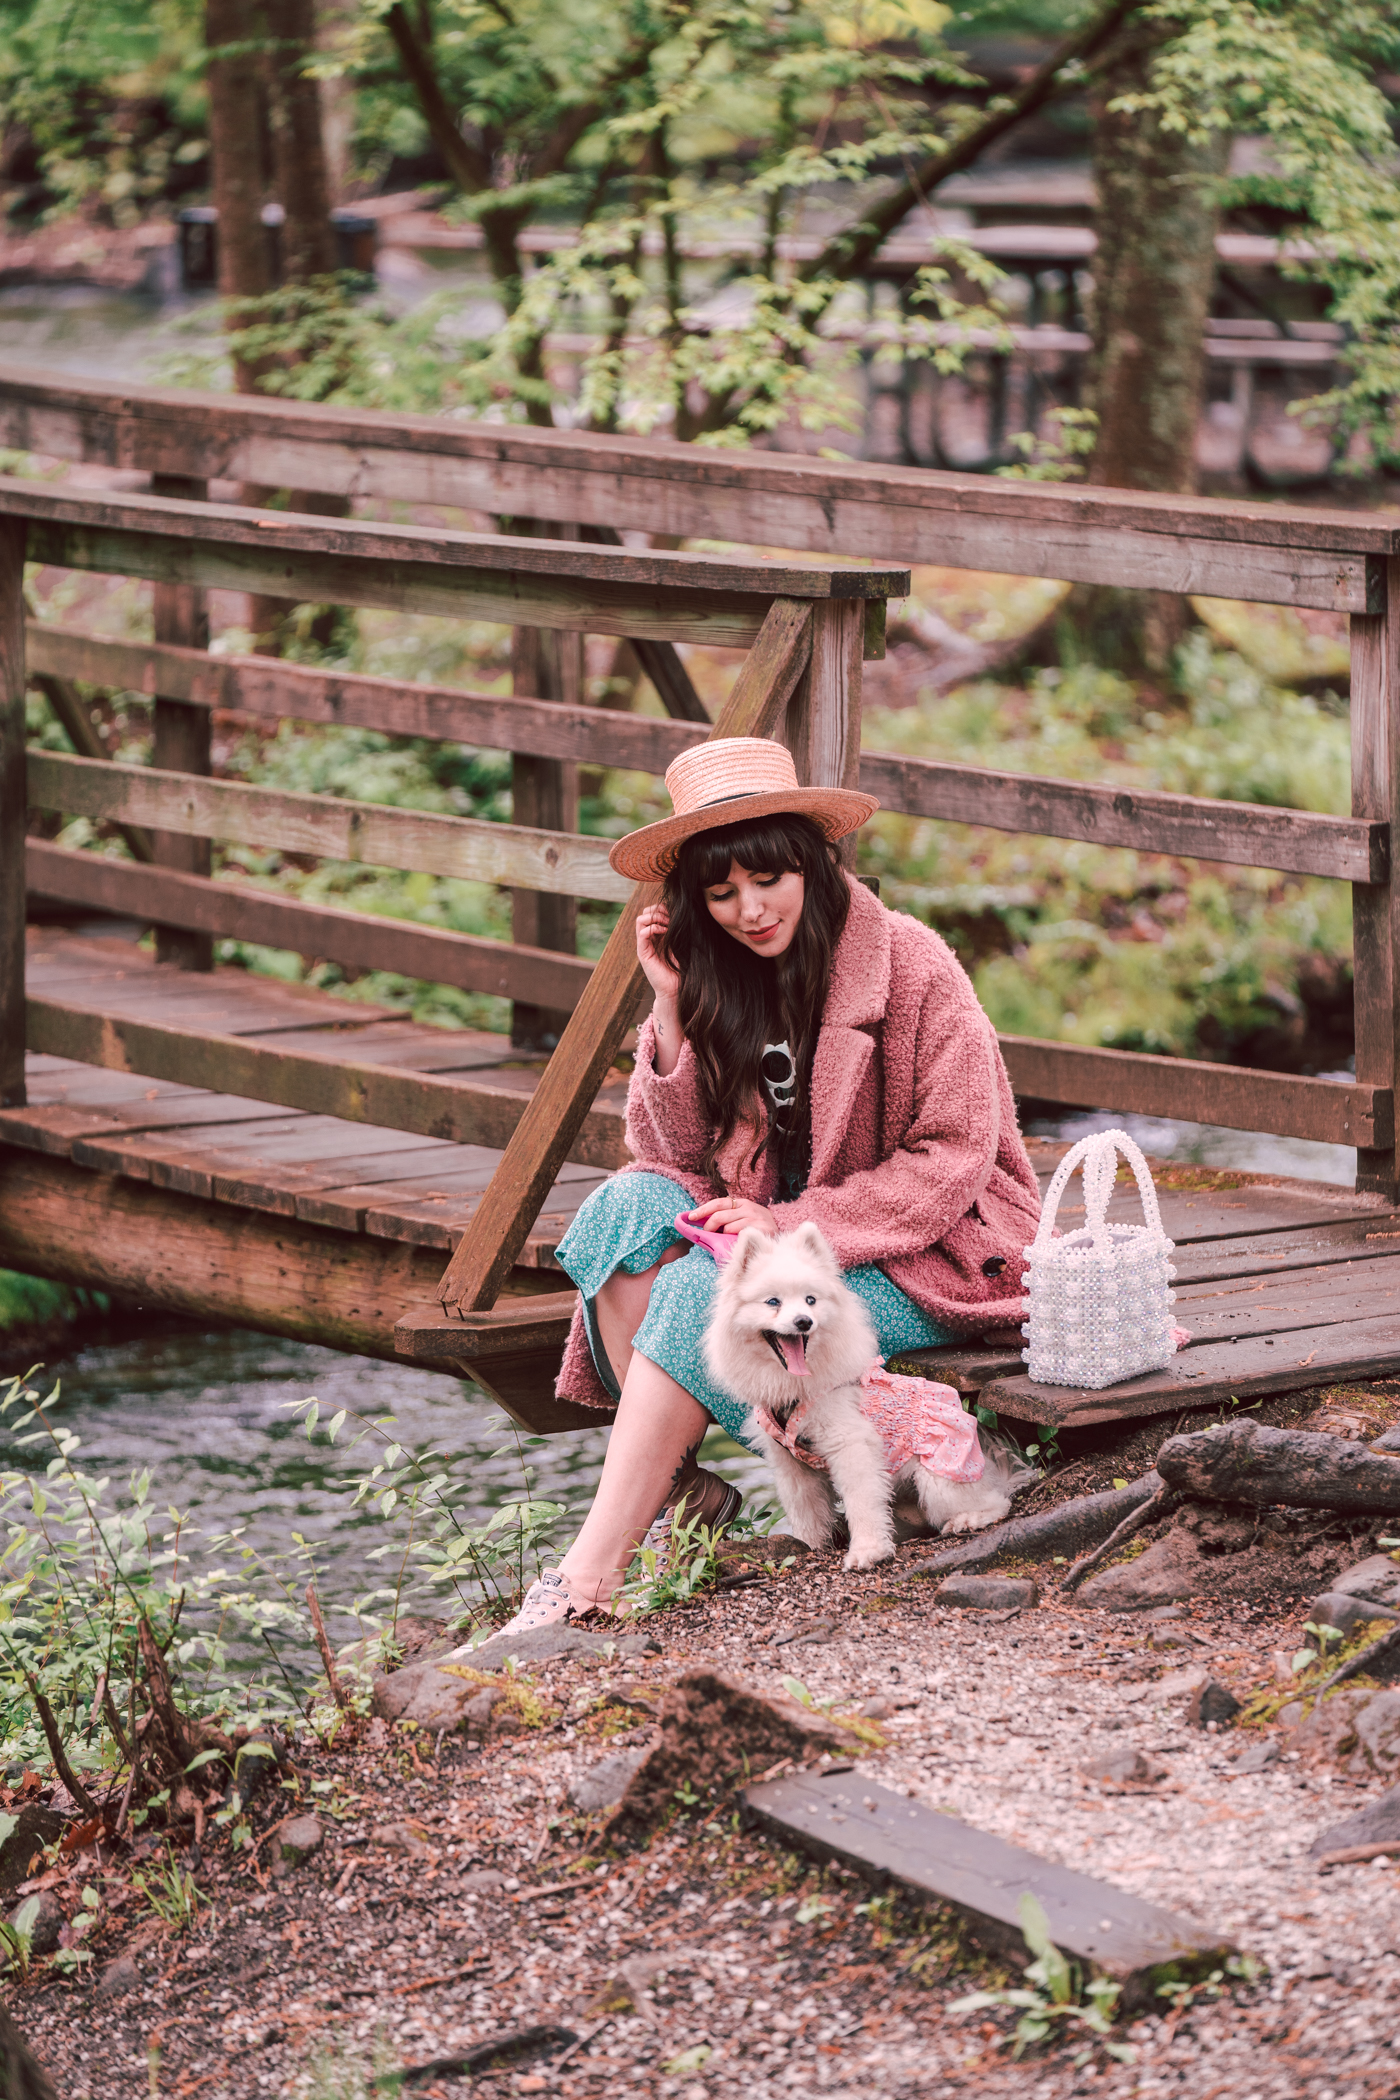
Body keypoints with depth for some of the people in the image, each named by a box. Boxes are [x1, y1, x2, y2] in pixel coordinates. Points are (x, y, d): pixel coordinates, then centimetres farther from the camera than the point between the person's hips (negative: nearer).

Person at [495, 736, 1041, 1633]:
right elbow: (682, 1154, 2)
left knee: (709, 1289, -29)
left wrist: (790, 1223, -20)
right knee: (631, 1204, -21)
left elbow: (954, 1157, -14)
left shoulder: (910, 964, -13)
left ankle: (593, 1570, -32)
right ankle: (675, 1481, -25)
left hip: (929, 1252, -6)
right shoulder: (718, 977, 3)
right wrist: (673, 1010, -10)